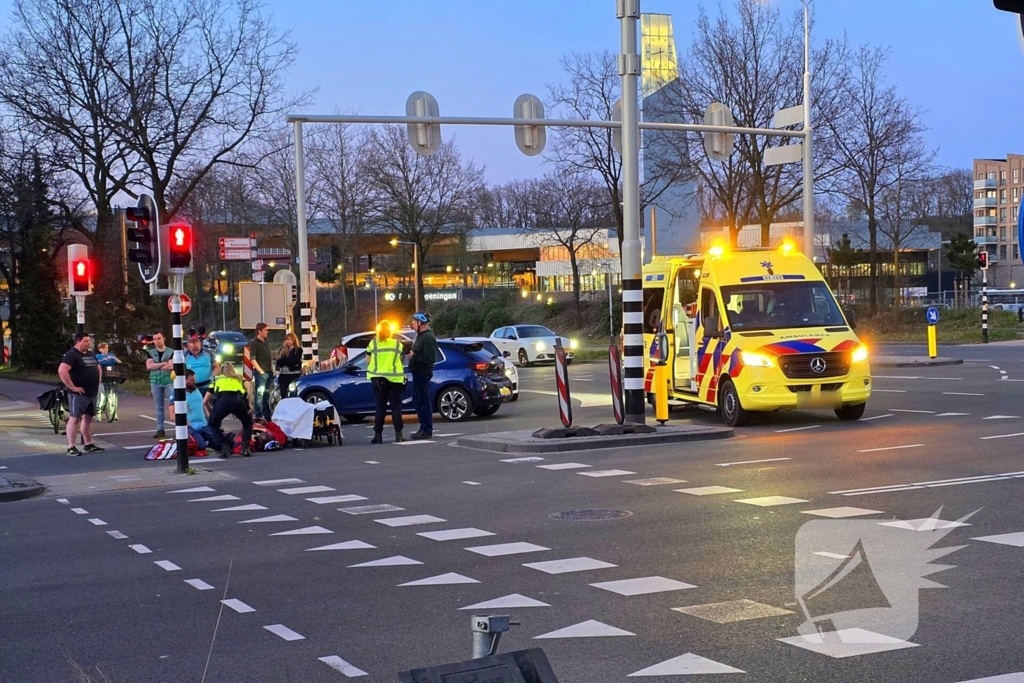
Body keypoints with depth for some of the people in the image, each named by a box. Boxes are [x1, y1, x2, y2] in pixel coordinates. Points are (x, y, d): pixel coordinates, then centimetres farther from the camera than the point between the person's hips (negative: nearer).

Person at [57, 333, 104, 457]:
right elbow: (62, 371, -25)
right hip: (79, 394, -8)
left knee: (88, 418, 14)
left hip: (92, 393, 8)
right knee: (75, 418, -7)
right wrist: (73, 387, -23)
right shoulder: (72, 355, -12)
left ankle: (88, 445, 22)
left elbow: (98, 368, 31)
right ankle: (71, 447, -6)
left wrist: (97, 382, 17)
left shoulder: (90, 354, 15)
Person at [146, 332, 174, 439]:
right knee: (159, 407, 5)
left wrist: (156, 366, -6)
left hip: (169, 382, -3)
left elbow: (171, 366, -12)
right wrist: (163, 363, -9)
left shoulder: (171, 352, 3)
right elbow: (149, 366, -5)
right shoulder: (150, 353, 11)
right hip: (155, 382, 3)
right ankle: (160, 429, 7)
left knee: (172, 404, -10)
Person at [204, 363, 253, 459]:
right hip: (238, 400, 1)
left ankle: (224, 447, 9)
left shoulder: (217, 380, 35)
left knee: (212, 424, 27)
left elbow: (205, 401, 34)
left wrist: (213, 413, 50)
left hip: (222, 400, -1)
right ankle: (245, 447, 11)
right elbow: (247, 395, 17)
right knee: (247, 423, 29)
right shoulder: (239, 379, 36)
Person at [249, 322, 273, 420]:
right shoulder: (254, 343, -6)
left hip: (269, 372, 8)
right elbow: (252, 359, -13)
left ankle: (267, 415, 16)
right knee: (259, 394, -9)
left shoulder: (265, 342, 18)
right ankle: (258, 416, -10)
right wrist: (260, 371, -16)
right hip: (260, 373, -8)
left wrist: (272, 369, 16)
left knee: (267, 395, 11)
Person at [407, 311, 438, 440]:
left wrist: (414, 356, -18)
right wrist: (410, 352, 9)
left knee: (424, 402, -8)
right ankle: (424, 428, 21)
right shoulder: (420, 336, 18)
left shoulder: (428, 337, -15)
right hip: (418, 372, 11)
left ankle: (427, 430, -6)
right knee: (417, 401, 14)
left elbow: (430, 358, -22)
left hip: (423, 373, -11)